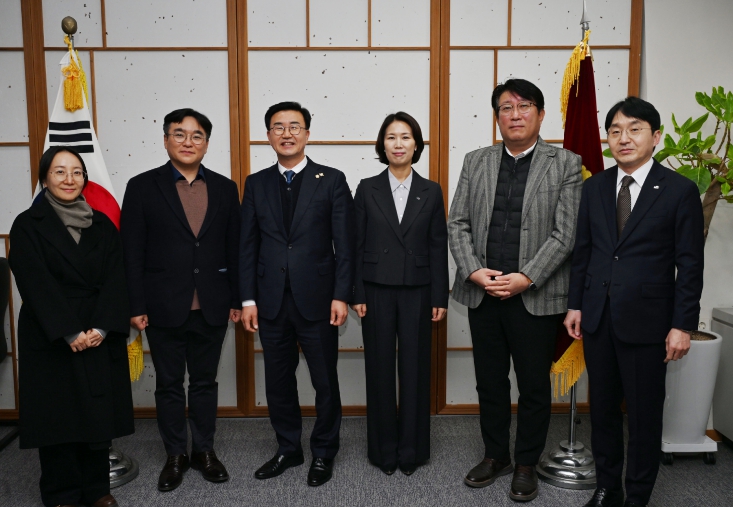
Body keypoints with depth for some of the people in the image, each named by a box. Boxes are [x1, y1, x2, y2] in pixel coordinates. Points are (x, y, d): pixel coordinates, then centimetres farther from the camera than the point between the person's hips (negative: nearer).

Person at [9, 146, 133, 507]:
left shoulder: (101, 224, 7)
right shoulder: (28, 225, -1)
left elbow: (116, 277, -1)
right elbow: (36, 284, -10)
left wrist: (102, 327, -14)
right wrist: (69, 332, -17)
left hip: (100, 337, 3)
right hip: (50, 339, -2)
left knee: (99, 410, 7)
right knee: (57, 414, 6)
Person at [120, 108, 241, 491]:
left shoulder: (225, 188, 5)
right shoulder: (142, 187, -1)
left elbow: (234, 248, 6)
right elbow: (132, 252, -3)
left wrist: (237, 299, 3)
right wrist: (136, 306, -7)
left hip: (211, 307, 2)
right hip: (164, 308, -1)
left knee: (205, 382, 14)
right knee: (169, 385, 12)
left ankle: (204, 450, 30)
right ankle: (176, 455, 28)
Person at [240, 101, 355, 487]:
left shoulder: (332, 180, 0)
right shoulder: (256, 184, 8)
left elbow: (344, 244, -3)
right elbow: (248, 246, 7)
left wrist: (341, 295, -10)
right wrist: (248, 299, 1)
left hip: (317, 300, -3)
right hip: (271, 301, 3)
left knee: (325, 382, 8)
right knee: (278, 382, 13)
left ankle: (323, 453, 28)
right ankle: (288, 450, 32)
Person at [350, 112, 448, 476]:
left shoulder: (431, 192, 4)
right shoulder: (367, 189, 2)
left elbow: (438, 247, 3)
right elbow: (357, 245, 1)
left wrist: (439, 298, -1)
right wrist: (357, 295, -4)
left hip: (416, 292, 1)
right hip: (377, 291, 0)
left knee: (415, 370, 6)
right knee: (379, 370, 6)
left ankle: (411, 450, 22)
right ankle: (383, 450, 22)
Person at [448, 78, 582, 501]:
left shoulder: (566, 164, -1)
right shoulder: (476, 162, 9)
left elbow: (565, 233, -8)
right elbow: (458, 223, 4)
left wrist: (524, 278, -16)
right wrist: (474, 271, -9)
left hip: (536, 296, -3)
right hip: (482, 292, 3)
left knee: (534, 386, 10)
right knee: (490, 382, 15)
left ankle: (527, 464, 29)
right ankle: (495, 456, 34)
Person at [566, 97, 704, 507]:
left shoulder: (681, 191, -5)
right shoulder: (594, 187, 6)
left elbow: (690, 264, -6)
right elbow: (582, 250, 9)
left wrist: (683, 324, -9)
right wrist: (575, 304, 6)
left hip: (646, 320, -4)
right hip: (597, 317, 4)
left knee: (644, 413, 7)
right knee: (603, 408, 14)